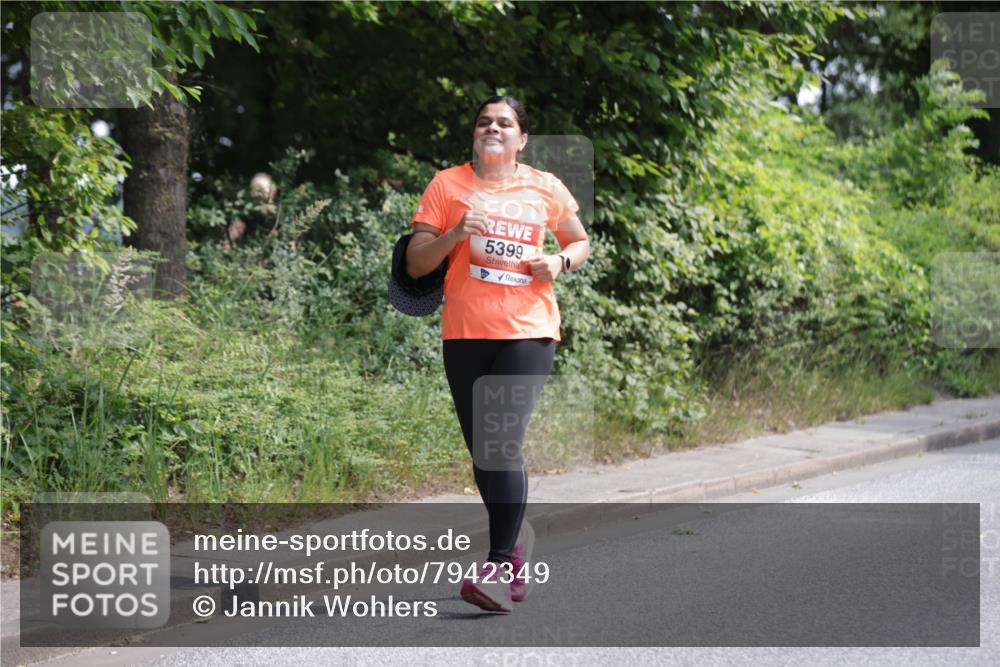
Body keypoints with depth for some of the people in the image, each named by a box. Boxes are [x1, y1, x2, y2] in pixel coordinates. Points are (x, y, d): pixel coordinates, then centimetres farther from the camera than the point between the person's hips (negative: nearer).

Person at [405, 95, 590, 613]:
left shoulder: (545, 188, 10)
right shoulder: (447, 185, 7)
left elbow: (580, 243, 23)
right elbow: (415, 264, 5)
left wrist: (560, 262, 0)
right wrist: (454, 235, -12)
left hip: (528, 331, -2)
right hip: (464, 334, 2)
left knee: (504, 445, -16)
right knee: (481, 452, 8)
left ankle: (499, 569, -17)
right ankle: (515, 538, 32)